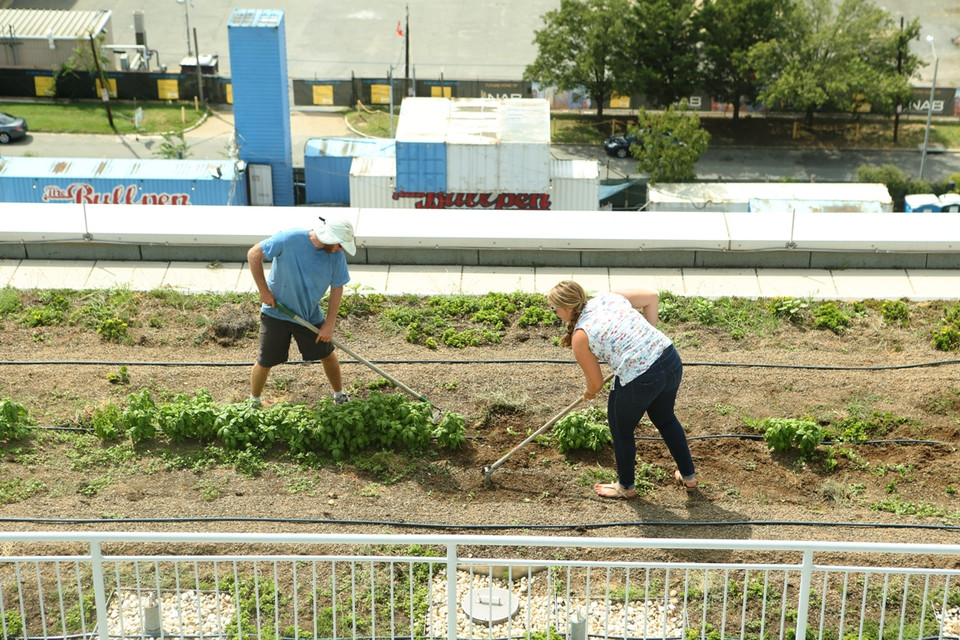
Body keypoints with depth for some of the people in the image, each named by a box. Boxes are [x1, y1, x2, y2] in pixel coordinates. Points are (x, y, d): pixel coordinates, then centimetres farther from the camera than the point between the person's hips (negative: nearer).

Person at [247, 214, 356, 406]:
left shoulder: (336, 255, -15)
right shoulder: (289, 240, -27)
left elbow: (337, 288, -5)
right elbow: (254, 254, -16)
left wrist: (329, 324, -7)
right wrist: (263, 290, -16)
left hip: (310, 315, 3)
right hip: (276, 312, -3)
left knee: (327, 354, 15)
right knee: (264, 362, 5)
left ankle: (339, 396, 37)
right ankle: (253, 402, 28)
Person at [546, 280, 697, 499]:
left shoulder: (580, 337, -5)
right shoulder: (609, 297, 9)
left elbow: (596, 383, 3)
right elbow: (651, 296, 13)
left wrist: (590, 394, 27)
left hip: (639, 382, -7)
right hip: (672, 361, 7)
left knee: (622, 431, 22)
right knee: (665, 418, 33)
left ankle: (626, 486, 43)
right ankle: (688, 476, 48)